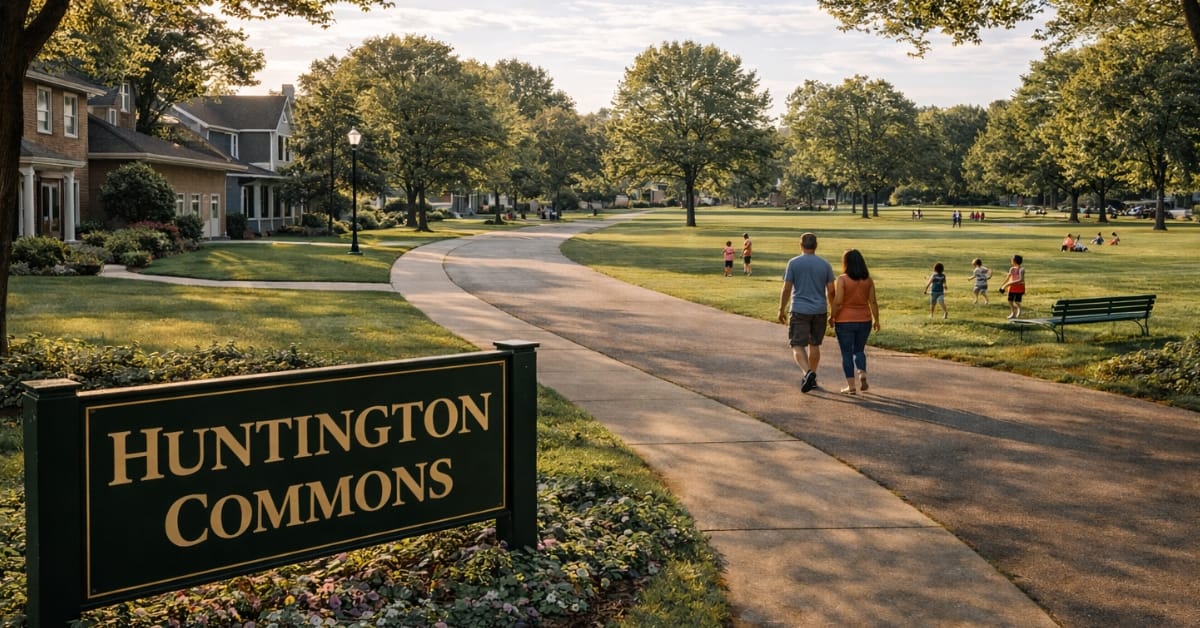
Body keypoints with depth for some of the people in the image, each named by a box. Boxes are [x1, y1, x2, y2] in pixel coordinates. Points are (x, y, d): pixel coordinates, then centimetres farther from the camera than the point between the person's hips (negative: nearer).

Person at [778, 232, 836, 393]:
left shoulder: (793, 263, -5)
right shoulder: (825, 265, 3)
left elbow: (786, 289, -6)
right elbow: (831, 291, 2)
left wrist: (782, 310, 3)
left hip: (799, 310, -3)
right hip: (820, 311, 3)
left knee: (797, 346, -2)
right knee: (814, 344, 17)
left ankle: (808, 373, -25)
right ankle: (811, 377, 25)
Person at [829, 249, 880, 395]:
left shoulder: (842, 279, -13)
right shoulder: (868, 280, 0)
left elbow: (837, 302, -17)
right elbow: (873, 302, 0)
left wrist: (831, 317, -3)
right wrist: (876, 320, 8)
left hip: (845, 321, -4)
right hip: (864, 321, 4)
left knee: (847, 353, 6)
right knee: (859, 350, 20)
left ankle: (851, 386, 5)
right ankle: (862, 374, -2)